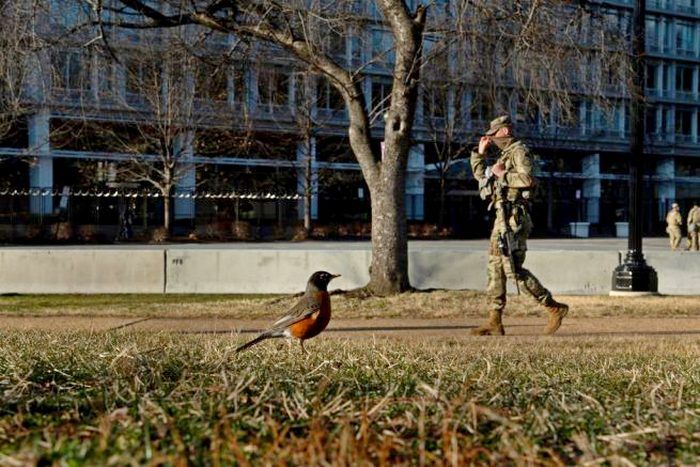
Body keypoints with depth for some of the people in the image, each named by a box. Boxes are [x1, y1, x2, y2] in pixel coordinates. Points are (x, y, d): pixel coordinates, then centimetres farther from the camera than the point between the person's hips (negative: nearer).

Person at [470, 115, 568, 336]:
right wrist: (480, 152, 17)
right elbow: (479, 174, 30)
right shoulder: (504, 155, 22)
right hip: (502, 217, 10)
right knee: (495, 267, 7)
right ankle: (495, 322, 9)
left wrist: (502, 175, -14)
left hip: (514, 218, -10)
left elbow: (527, 178, -24)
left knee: (513, 269, -13)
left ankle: (554, 308, -6)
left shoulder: (519, 151, -8)